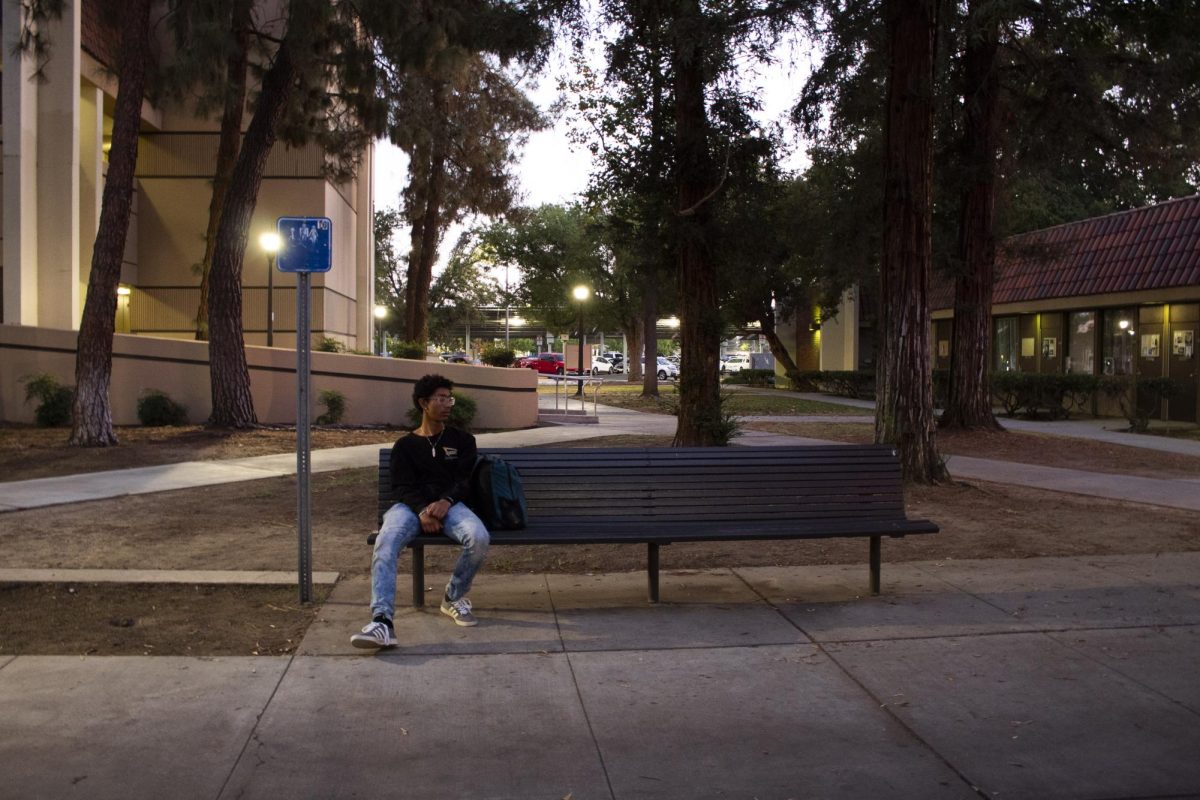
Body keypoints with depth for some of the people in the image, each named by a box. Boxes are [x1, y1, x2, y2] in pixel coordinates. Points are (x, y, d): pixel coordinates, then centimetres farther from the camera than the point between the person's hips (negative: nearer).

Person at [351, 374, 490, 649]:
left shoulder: (462, 440, 19)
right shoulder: (404, 445, 18)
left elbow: (464, 480, 7)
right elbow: (401, 487, 4)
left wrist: (446, 501, -16)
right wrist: (422, 510, -19)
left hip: (450, 504, 0)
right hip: (411, 506, 0)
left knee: (479, 538, -32)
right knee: (385, 543, -33)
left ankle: (453, 598, -4)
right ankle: (382, 621, -44)